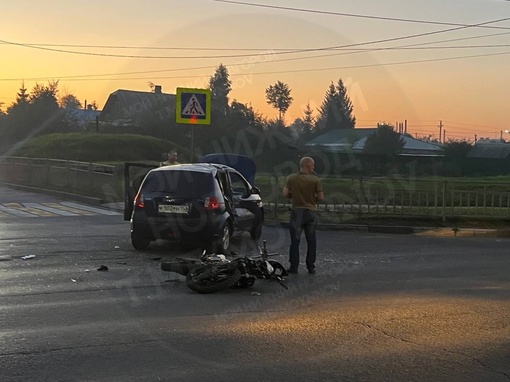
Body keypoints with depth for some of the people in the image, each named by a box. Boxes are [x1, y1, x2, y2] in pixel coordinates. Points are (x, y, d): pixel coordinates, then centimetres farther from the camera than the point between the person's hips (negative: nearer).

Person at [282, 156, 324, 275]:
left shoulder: (291, 178, -2)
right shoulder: (315, 180, -6)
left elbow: (285, 194, -4)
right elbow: (321, 197, -7)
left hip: (297, 211, 1)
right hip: (311, 212, 0)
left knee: (295, 241, 5)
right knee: (311, 241, 9)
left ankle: (294, 267, 4)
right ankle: (311, 267, 11)